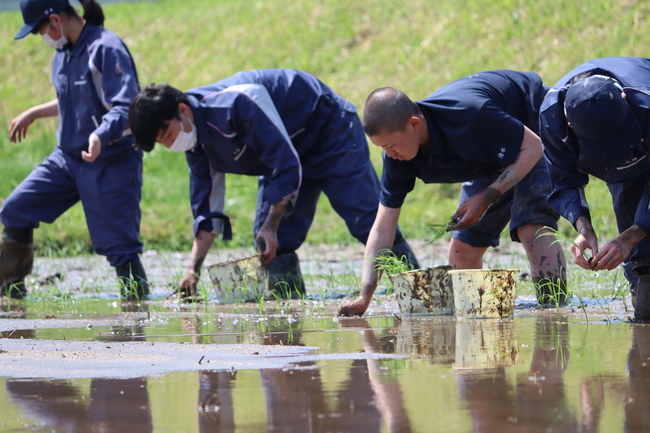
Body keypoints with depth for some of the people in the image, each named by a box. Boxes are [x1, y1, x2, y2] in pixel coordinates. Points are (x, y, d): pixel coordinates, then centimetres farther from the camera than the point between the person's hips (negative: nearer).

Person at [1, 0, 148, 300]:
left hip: (110, 163, -9)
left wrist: (100, 136, -43)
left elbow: (125, 108, -26)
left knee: (119, 246, -11)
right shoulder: (63, 52, 8)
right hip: (67, 157, 9)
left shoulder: (107, 49, -18)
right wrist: (33, 113, 34)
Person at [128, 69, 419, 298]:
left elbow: (286, 165, -33)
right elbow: (207, 209, 1)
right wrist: (193, 269, -7)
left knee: (367, 221, -14)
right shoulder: (197, 144, -6)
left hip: (331, 134, -9)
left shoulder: (236, 103, -35)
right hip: (289, 151, 9)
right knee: (271, 243, -3)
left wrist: (271, 226, -29)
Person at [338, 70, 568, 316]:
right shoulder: (397, 154, -20)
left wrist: (487, 198, -35)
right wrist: (364, 298, -25)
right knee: (463, 250, 4)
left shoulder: (466, 116, -41)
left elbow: (532, 147, -28)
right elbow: (383, 228, -16)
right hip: (493, 156, 7)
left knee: (531, 227, -27)